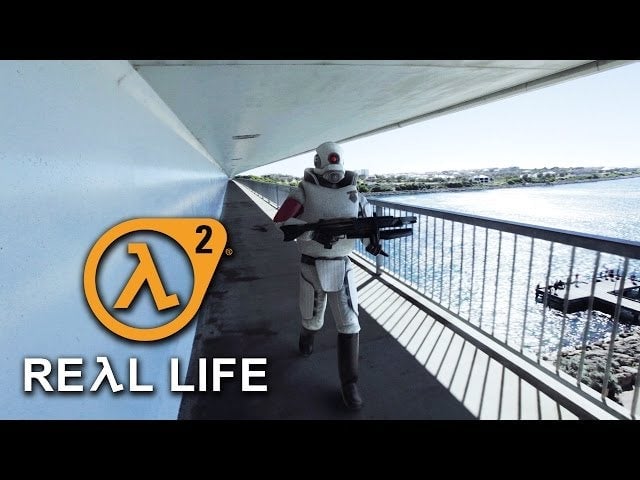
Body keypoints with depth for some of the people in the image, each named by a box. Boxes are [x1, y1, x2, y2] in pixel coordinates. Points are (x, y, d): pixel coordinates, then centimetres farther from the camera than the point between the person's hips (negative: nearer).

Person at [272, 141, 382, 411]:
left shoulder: (351, 192, 3)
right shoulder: (305, 191, -8)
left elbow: (367, 217, 16)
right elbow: (280, 220, -19)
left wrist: (370, 241, -5)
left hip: (342, 268, 2)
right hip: (312, 267, -2)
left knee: (349, 325, -4)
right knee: (313, 319, 16)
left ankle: (349, 384, 11)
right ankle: (306, 337, 56)